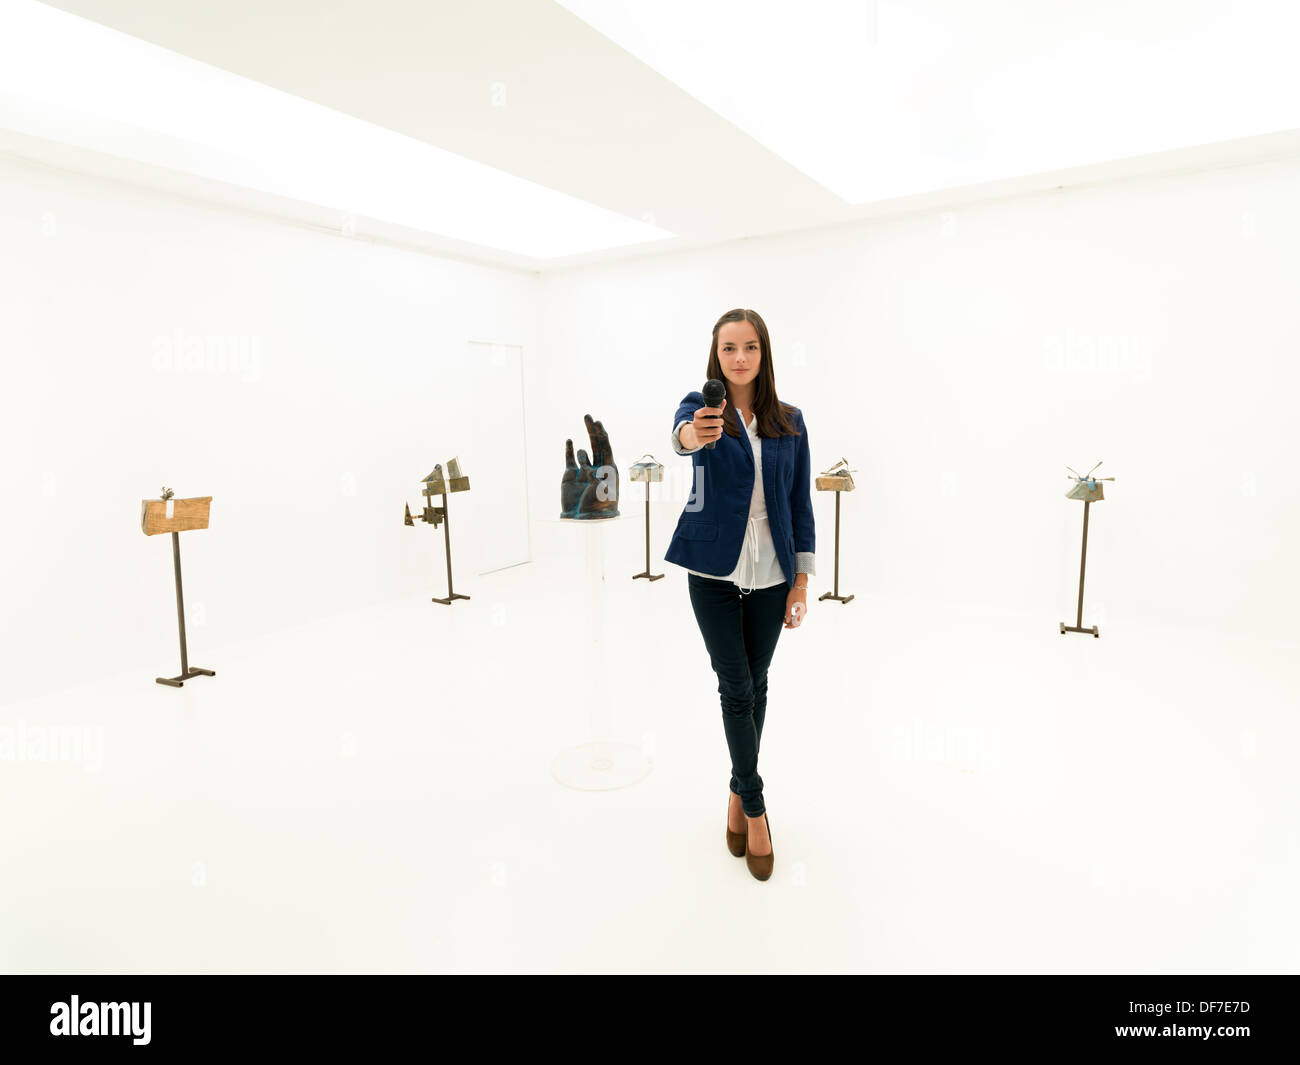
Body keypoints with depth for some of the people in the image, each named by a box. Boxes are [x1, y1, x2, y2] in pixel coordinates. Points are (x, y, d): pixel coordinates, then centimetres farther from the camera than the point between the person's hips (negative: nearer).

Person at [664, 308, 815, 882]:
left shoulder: (790, 421, 3)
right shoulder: (701, 406, -3)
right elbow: (681, 432, -29)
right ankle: (754, 807, 15)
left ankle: (738, 790, 32)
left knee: (755, 685, 12)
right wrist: (692, 434, -54)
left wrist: (802, 580, 0)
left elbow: (800, 504, 4)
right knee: (736, 688, 0)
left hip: (771, 572, 3)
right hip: (714, 570, -2)